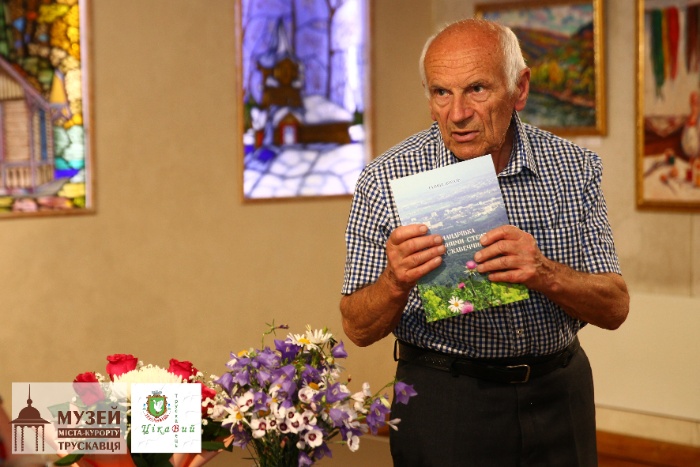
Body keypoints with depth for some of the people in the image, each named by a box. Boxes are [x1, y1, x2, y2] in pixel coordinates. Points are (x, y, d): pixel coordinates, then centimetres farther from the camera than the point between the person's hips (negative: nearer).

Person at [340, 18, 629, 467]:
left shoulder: (575, 167, -5)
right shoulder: (386, 178, -13)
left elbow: (614, 308, -7)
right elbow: (359, 329, -9)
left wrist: (545, 273, -27)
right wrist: (396, 283, -31)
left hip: (558, 393, 3)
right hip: (442, 395, -2)